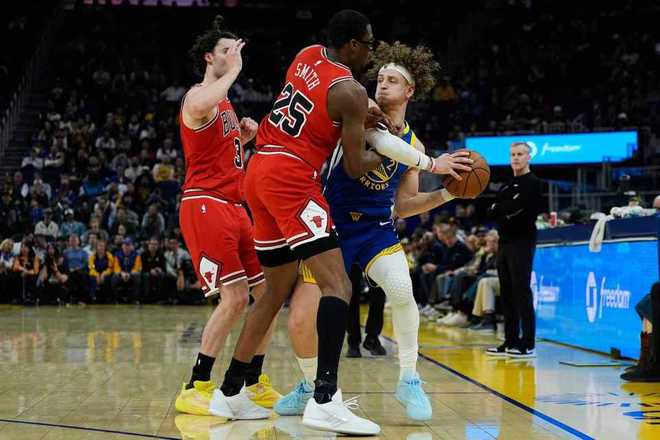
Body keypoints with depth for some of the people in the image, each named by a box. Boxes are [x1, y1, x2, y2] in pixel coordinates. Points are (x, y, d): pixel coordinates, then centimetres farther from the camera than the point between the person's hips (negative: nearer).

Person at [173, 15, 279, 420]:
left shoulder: (226, 104, 22)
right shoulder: (199, 96, -7)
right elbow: (202, 107, -34)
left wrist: (244, 139, 12)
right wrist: (235, 70, -20)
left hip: (234, 207, 9)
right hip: (205, 205, -9)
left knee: (268, 293, 7)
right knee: (235, 298, -16)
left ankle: (254, 384, 16)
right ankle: (196, 388, -8)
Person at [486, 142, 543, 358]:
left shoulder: (532, 183, -5)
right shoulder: (507, 186, 20)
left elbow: (514, 206, -18)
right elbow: (492, 211, 12)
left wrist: (499, 209, -2)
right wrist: (505, 211, -7)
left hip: (522, 243, -8)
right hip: (505, 242, 8)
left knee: (522, 293, -11)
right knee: (506, 294, 8)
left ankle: (528, 345, -11)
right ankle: (511, 342, 14)